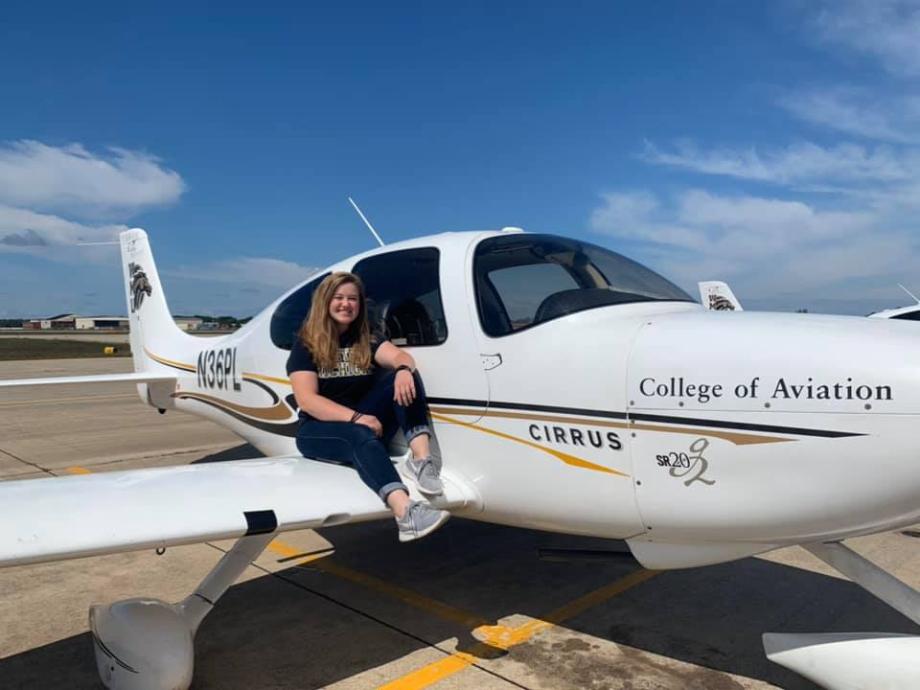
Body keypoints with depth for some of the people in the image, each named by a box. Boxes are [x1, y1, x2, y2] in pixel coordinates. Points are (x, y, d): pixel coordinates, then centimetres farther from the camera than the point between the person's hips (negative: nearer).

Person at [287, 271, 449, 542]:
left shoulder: (367, 340, 9)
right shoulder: (305, 346, -2)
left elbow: (400, 356, -11)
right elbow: (306, 400, -14)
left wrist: (404, 370, -37)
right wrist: (355, 418, -26)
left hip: (364, 422, 4)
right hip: (318, 430, -4)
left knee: (404, 378, -19)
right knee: (360, 436, -38)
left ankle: (421, 459, -36)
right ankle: (406, 513, -62)